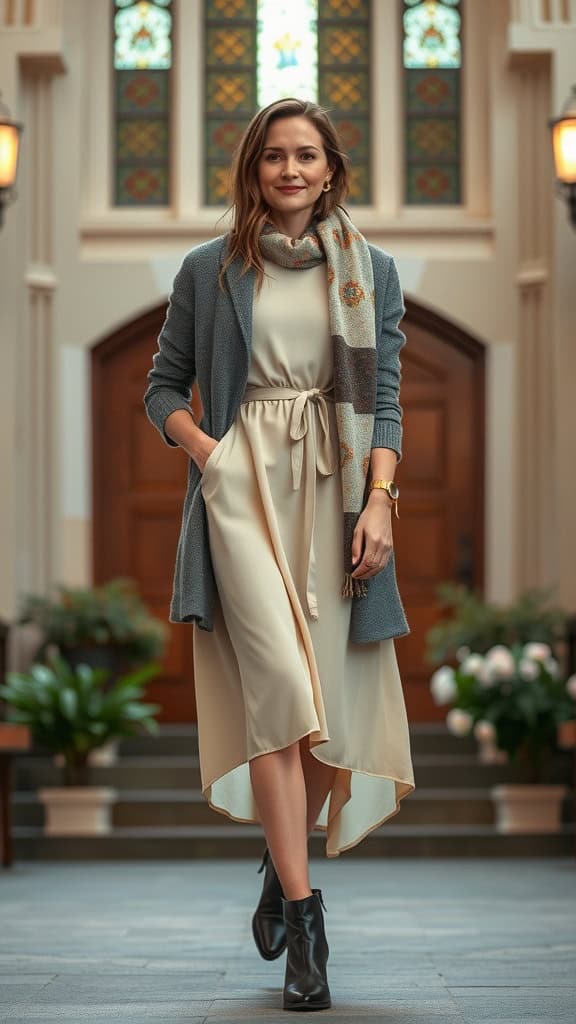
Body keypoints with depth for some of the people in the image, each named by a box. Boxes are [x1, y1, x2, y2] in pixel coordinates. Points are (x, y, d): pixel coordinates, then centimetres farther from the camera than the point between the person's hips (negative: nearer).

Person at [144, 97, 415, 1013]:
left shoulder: (372, 271, 12)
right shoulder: (209, 270, 9)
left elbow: (386, 400, 8)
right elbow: (163, 386, 15)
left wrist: (379, 501, -5)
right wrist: (204, 447, -5)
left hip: (336, 490, 2)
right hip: (242, 485, -2)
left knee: (328, 694, -1)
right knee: (280, 686, -16)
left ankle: (284, 861, 27)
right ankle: (303, 914, -16)